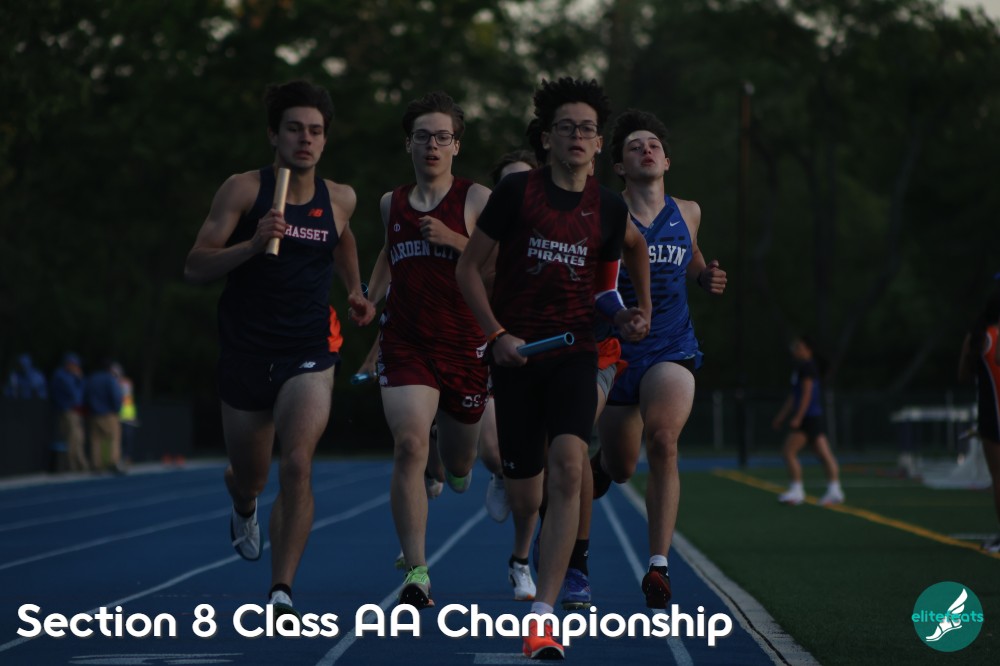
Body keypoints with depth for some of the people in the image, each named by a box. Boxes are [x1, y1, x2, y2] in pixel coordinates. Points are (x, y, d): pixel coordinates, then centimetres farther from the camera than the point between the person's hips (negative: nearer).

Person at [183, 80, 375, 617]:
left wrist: (354, 291, 17)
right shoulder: (243, 189, -4)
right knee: (249, 477, 15)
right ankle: (244, 508, 55)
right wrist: (252, 244, -24)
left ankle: (281, 592, -21)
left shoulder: (340, 199, 5)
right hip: (245, 353, 0)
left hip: (308, 356, 1)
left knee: (297, 466, -21)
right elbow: (195, 266, -10)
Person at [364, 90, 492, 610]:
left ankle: (456, 466, 57)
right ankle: (416, 573, -21)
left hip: (464, 346, -1)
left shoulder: (476, 199, -1)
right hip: (404, 346, 1)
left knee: (458, 465, 15)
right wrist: (367, 300, 16)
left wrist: (454, 240, -18)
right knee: (409, 446, -21)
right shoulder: (391, 204, 11)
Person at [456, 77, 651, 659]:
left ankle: (543, 617, -23)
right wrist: (496, 334, -9)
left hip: (575, 352, 1)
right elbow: (470, 268, 1)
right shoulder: (517, 191, -2)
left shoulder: (610, 208, 5)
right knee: (524, 499, 2)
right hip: (517, 350, -1)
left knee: (568, 466, -23)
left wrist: (625, 317, 1)